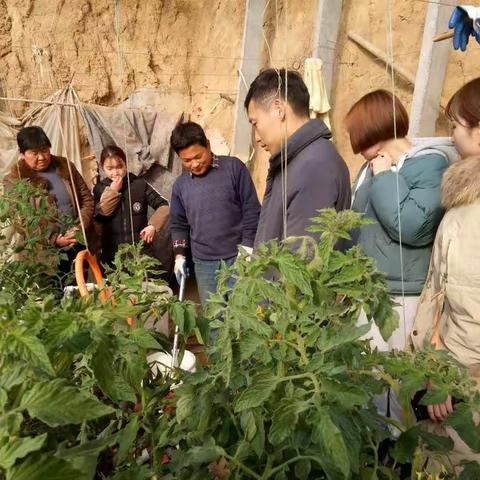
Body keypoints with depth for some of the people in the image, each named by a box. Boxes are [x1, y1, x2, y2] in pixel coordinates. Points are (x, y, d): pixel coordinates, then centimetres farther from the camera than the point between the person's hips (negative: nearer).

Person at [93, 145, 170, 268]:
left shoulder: (140, 183, -2)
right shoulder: (99, 189, 3)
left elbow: (164, 205, -1)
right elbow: (98, 217, -11)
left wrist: (153, 225, -15)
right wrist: (112, 191, -12)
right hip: (112, 253, 1)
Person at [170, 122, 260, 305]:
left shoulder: (233, 167, -5)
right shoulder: (180, 184, 6)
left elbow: (252, 209, -5)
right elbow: (178, 224, 15)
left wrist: (247, 247, -10)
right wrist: (180, 255, 5)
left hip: (238, 257, -3)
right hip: (203, 263, 3)